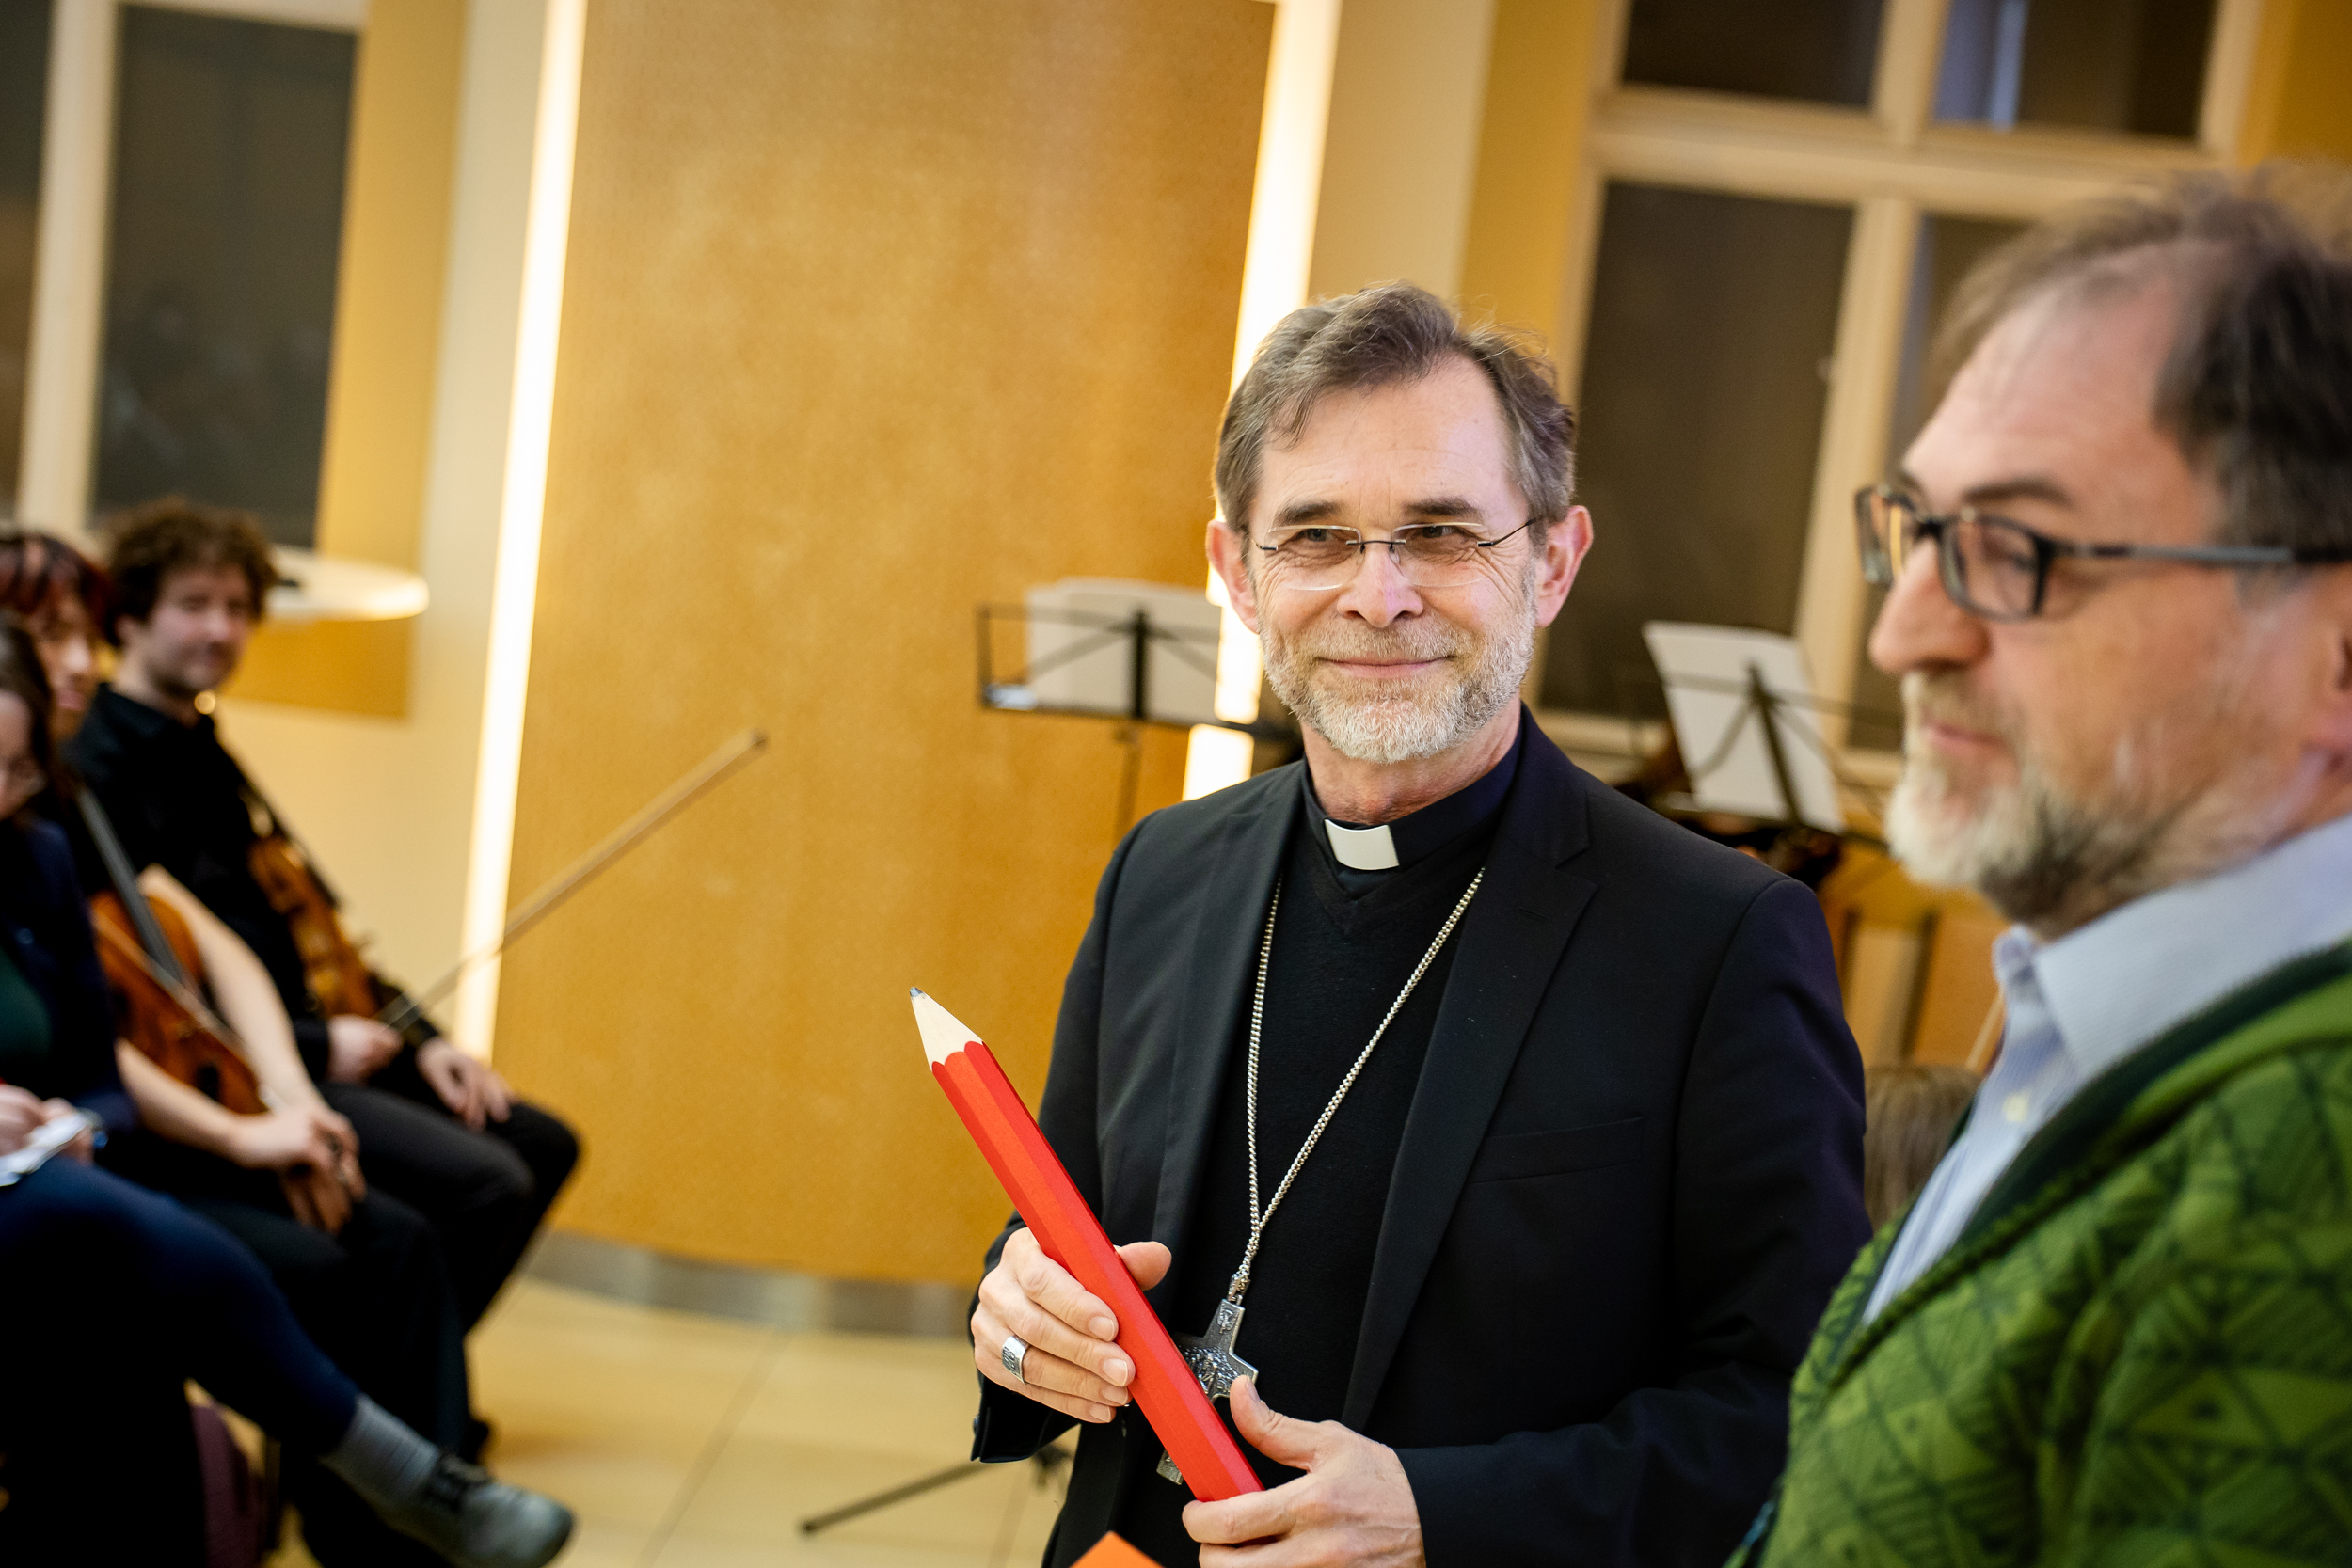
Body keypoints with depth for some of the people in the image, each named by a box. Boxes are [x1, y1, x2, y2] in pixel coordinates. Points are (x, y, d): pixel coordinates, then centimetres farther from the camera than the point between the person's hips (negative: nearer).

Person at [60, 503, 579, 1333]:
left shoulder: (206, 756, 17)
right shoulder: (95, 774, -14)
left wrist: (418, 1039, 10)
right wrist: (315, 1043, -19)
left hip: (304, 1041, 10)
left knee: (541, 1145, 10)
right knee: (482, 1182, -23)